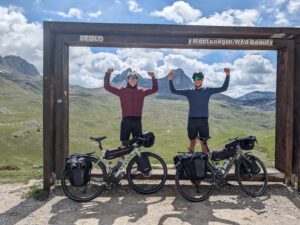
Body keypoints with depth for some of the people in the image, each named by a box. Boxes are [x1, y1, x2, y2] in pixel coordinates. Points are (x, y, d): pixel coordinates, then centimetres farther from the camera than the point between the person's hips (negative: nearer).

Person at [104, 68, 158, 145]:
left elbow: (154, 89, 4)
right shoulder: (121, 91, 2)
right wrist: (108, 74, -10)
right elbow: (107, 86, -1)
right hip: (126, 121, -2)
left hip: (137, 121, 2)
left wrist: (153, 77, -8)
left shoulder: (141, 91, 8)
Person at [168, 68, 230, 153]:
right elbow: (173, 91, 2)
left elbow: (223, 88, 0)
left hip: (203, 121, 0)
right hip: (192, 120, 1)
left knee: (204, 143, 3)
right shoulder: (189, 92, 5)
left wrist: (227, 75, -11)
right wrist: (170, 79, -10)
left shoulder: (208, 91, 4)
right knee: (192, 142, 10)